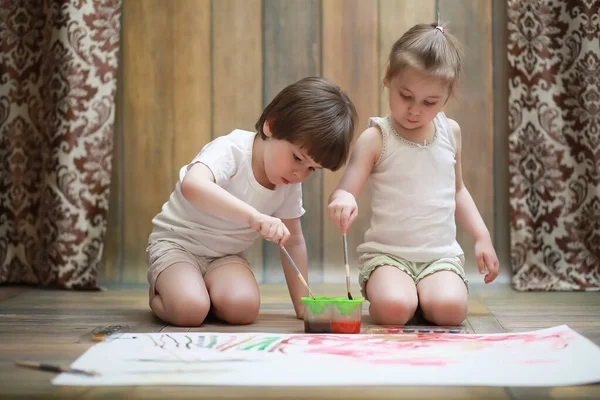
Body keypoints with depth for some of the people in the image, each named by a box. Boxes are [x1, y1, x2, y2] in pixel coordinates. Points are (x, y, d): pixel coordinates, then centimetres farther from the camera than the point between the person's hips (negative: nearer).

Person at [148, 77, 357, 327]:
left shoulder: (290, 185, -5)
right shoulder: (231, 150, -26)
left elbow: (293, 242, 5)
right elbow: (192, 185, -48)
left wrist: (303, 306, -1)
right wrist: (255, 216, -57)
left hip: (226, 254, 5)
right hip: (177, 241, -4)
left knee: (243, 308, -26)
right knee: (190, 310, -30)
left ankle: (205, 291, 7)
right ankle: (159, 295, 5)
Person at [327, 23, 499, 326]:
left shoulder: (451, 133, 9)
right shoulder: (375, 138, -5)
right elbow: (344, 191, -11)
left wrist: (482, 236, 13)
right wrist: (342, 200, -36)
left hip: (441, 254, 3)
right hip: (387, 253, -3)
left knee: (450, 309, -27)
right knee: (393, 309, -31)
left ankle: (421, 293, 7)